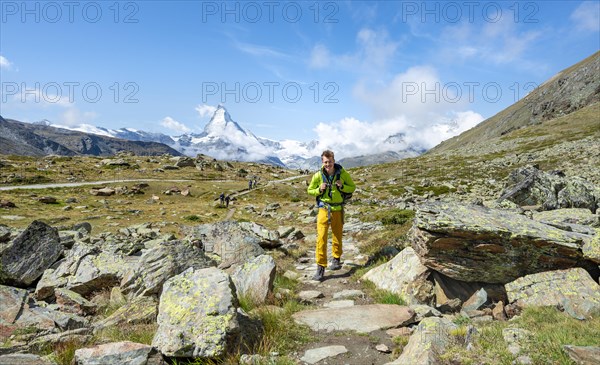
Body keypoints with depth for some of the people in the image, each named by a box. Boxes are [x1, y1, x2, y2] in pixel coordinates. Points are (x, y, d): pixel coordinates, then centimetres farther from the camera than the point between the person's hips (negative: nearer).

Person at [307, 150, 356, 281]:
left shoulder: (342, 173, -8)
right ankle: (320, 268, 0)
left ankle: (336, 259, 41)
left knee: (337, 236, 15)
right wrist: (319, 190, -16)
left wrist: (342, 186, -18)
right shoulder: (318, 175, -8)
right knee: (321, 238, -8)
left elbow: (352, 187, 2)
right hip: (324, 210, -1)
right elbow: (310, 190, 5)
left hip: (338, 210, 1)